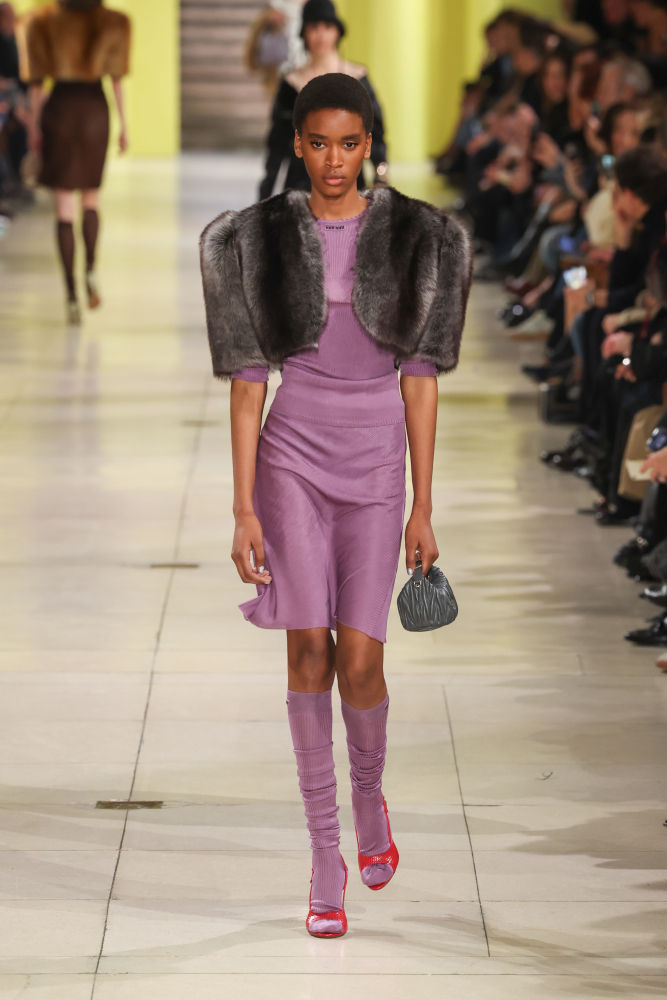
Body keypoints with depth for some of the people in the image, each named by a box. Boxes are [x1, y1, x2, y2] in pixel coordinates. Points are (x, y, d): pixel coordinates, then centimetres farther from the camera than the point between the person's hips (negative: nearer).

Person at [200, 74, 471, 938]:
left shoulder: (415, 238, 0)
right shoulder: (259, 240, 0)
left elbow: (420, 377, 2)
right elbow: (247, 381, 0)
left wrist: (423, 508, 1)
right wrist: (244, 511, -5)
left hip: (376, 460, 0)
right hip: (293, 454, 0)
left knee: (358, 660, -5)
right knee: (309, 651, -5)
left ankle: (369, 797, 27)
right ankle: (325, 854, 7)